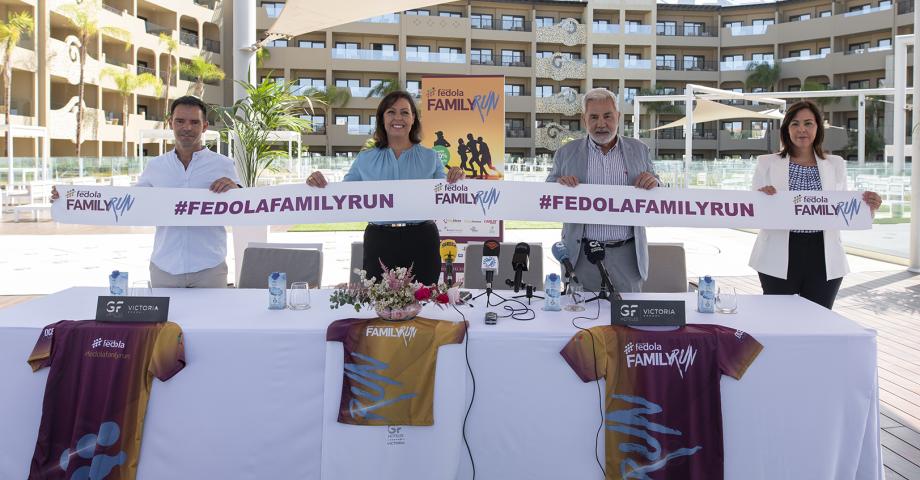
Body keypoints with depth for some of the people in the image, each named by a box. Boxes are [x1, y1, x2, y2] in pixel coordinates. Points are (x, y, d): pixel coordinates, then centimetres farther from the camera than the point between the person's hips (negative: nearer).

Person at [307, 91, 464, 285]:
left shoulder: (430, 158, 7)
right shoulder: (365, 159, 8)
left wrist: (455, 180, -11)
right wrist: (321, 185, -9)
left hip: (421, 242, 0)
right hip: (379, 242, 0)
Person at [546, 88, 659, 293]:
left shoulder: (639, 150, 8)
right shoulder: (566, 153, 5)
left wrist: (653, 183, -8)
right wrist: (558, 184, -12)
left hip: (626, 254, 1)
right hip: (581, 255, -1)